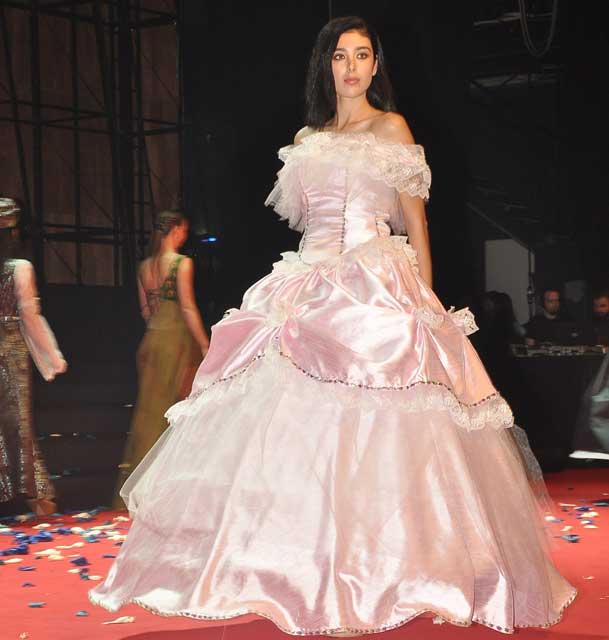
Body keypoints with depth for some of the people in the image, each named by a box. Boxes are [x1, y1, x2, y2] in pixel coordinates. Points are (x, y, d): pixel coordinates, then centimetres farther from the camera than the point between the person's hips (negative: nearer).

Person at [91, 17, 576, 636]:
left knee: (375, 422, -16)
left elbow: (415, 220, 4)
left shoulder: (391, 128, 8)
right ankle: (300, 564, 0)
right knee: (296, 414, -4)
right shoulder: (307, 139, 20)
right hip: (311, 282, 5)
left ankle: (386, 566, -13)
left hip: (379, 285, -5)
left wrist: (426, 299, -3)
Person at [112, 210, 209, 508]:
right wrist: (205, 345, -11)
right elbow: (188, 308, -14)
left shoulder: (144, 266, 10)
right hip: (178, 339, -7)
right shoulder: (182, 263, -10)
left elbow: (145, 309, 15)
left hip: (151, 340, 7)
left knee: (149, 410, 11)